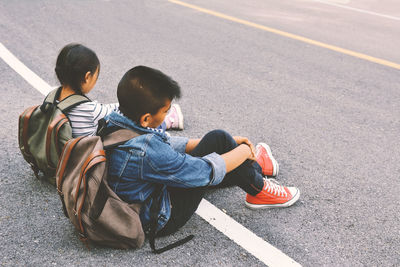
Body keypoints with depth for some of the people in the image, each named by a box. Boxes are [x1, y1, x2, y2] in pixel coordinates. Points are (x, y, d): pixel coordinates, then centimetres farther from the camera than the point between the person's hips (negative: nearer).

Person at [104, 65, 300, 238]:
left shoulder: (115, 122, -8)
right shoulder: (147, 152, -36)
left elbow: (163, 145, 6)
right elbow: (208, 171, -26)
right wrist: (244, 150, -6)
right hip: (161, 220, -9)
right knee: (218, 139, -12)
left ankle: (252, 168, 44)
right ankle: (258, 190, 11)